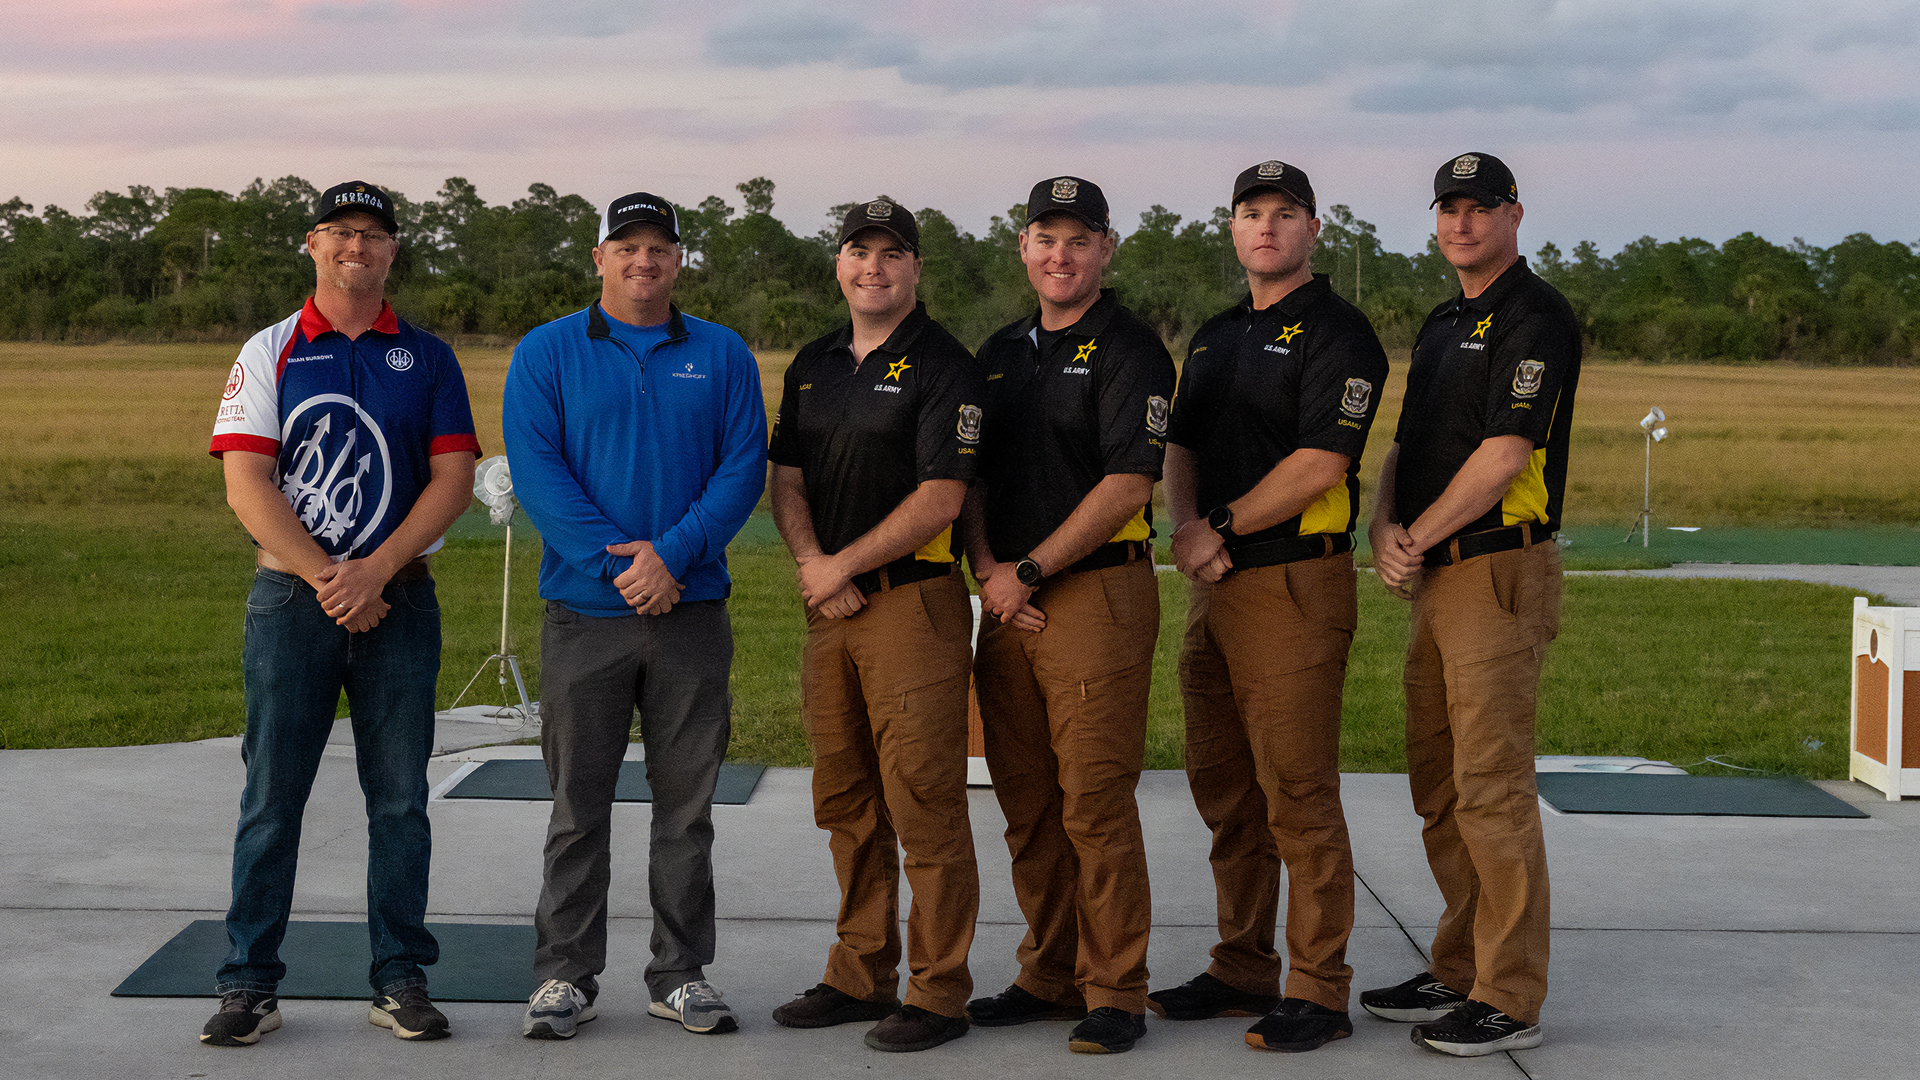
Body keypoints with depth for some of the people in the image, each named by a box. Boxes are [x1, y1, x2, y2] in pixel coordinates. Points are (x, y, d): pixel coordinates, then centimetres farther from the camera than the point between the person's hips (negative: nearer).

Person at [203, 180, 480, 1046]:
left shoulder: (428, 358, 9)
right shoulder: (269, 353, 6)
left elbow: (453, 478, 1)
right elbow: (247, 485, -3)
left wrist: (376, 569, -11)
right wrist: (323, 579, -13)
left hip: (399, 600, 1)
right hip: (290, 598, -1)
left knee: (400, 797, 4)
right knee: (272, 795, 0)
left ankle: (401, 977, 11)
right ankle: (249, 983, 7)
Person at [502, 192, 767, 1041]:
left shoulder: (722, 356, 8)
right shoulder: (547, 353, 4)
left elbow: (744, 466, 0)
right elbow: (535, 470, -5)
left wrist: (672, 553, -14)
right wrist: (615, 562, -15)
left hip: (692, 609, 2)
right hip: (584, 614, -1)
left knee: (686, 804, 7)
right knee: (578, 804, 3)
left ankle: (681, 975, 16)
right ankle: (564, 975, 12)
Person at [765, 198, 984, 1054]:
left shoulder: (942, 366, -6)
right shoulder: (813, 366, 16)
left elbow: (939, 499, -13)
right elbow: (787, 480, 14)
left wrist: (843, 566, -10)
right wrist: (812, 564, -4)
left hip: (913, 601, -7)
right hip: (829, 605, 7)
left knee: (923, 801, -6)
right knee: (846, 801, 12)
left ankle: (938, 992, 2)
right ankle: (860, 977, 23)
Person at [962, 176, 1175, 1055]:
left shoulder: (1129, 350, -5)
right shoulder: (999, 354, 17)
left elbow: (1128, 482, -13)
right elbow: (969, 475, 17)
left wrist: (1029, 570, -12)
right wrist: (987, 569, 0)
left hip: (1099, 593, -7)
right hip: (1009, 602, 7)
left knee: (1095, 800, -7)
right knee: (1026, 802, 9)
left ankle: (1114, 991, 1)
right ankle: (1050, 975, 20)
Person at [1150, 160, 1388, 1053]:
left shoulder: (1337, 334, -7)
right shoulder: (1215, 337, 19)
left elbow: (1318, 464, -16)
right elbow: (1179, 446, 15)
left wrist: (1222, 529, -11)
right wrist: (1186, 525, -5)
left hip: (1297, 582, -8)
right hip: (1215, 583, 8)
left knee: (1298, 793, -7)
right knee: (1224, 788, 12)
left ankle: (1317, 992, -1)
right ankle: (1242, 969, 22)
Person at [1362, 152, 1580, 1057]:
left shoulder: (1534, 319, -11)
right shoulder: (1442, 324, 18)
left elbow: (1504, 455, -18)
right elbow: (1407, 442, 17)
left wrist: (1418, 538, -10)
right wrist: (1383, 527, -2)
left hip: (1501, 571, -9)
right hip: (1437, 579, 9)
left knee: (1492, 787, -8)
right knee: (1438, 786, 13)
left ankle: (1509, 999, -2)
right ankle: (1460, 971, 23)